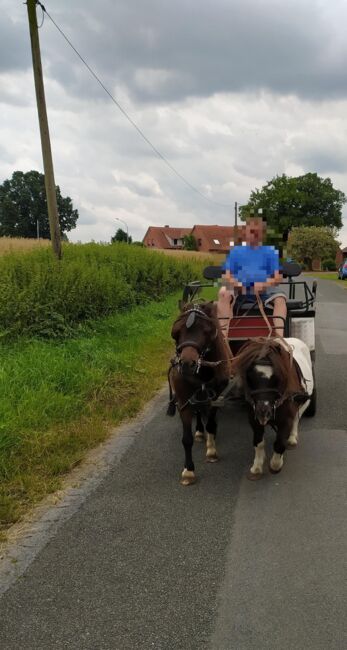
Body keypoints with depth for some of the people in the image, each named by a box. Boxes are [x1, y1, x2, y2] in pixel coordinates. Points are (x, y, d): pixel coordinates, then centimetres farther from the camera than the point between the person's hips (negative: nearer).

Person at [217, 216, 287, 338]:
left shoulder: (270, 252, 17)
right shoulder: (236, 251, 19)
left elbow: (278, 277, 7)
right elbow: (226, 276, 11)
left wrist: (264, 283, -14)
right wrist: (232, 281, -13)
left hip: (264, 291, 0)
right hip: (239, 290, 0)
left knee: (280, 297, -31)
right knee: (224, 293, -32)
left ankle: (279, 335, -39)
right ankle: (223, 334, -37)